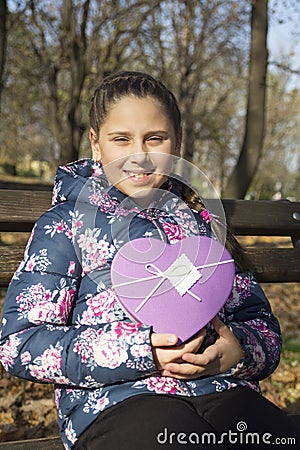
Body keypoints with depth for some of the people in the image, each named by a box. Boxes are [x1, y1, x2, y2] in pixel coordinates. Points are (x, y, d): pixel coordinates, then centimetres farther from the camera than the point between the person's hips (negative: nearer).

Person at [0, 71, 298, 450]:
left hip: (226, 393, 4)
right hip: (116, 403, -3)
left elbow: (261, 322, 19)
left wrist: (237, 351, -6)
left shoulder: (201, 223, 21)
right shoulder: (67, 223, 9)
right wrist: (139, 354, -14)